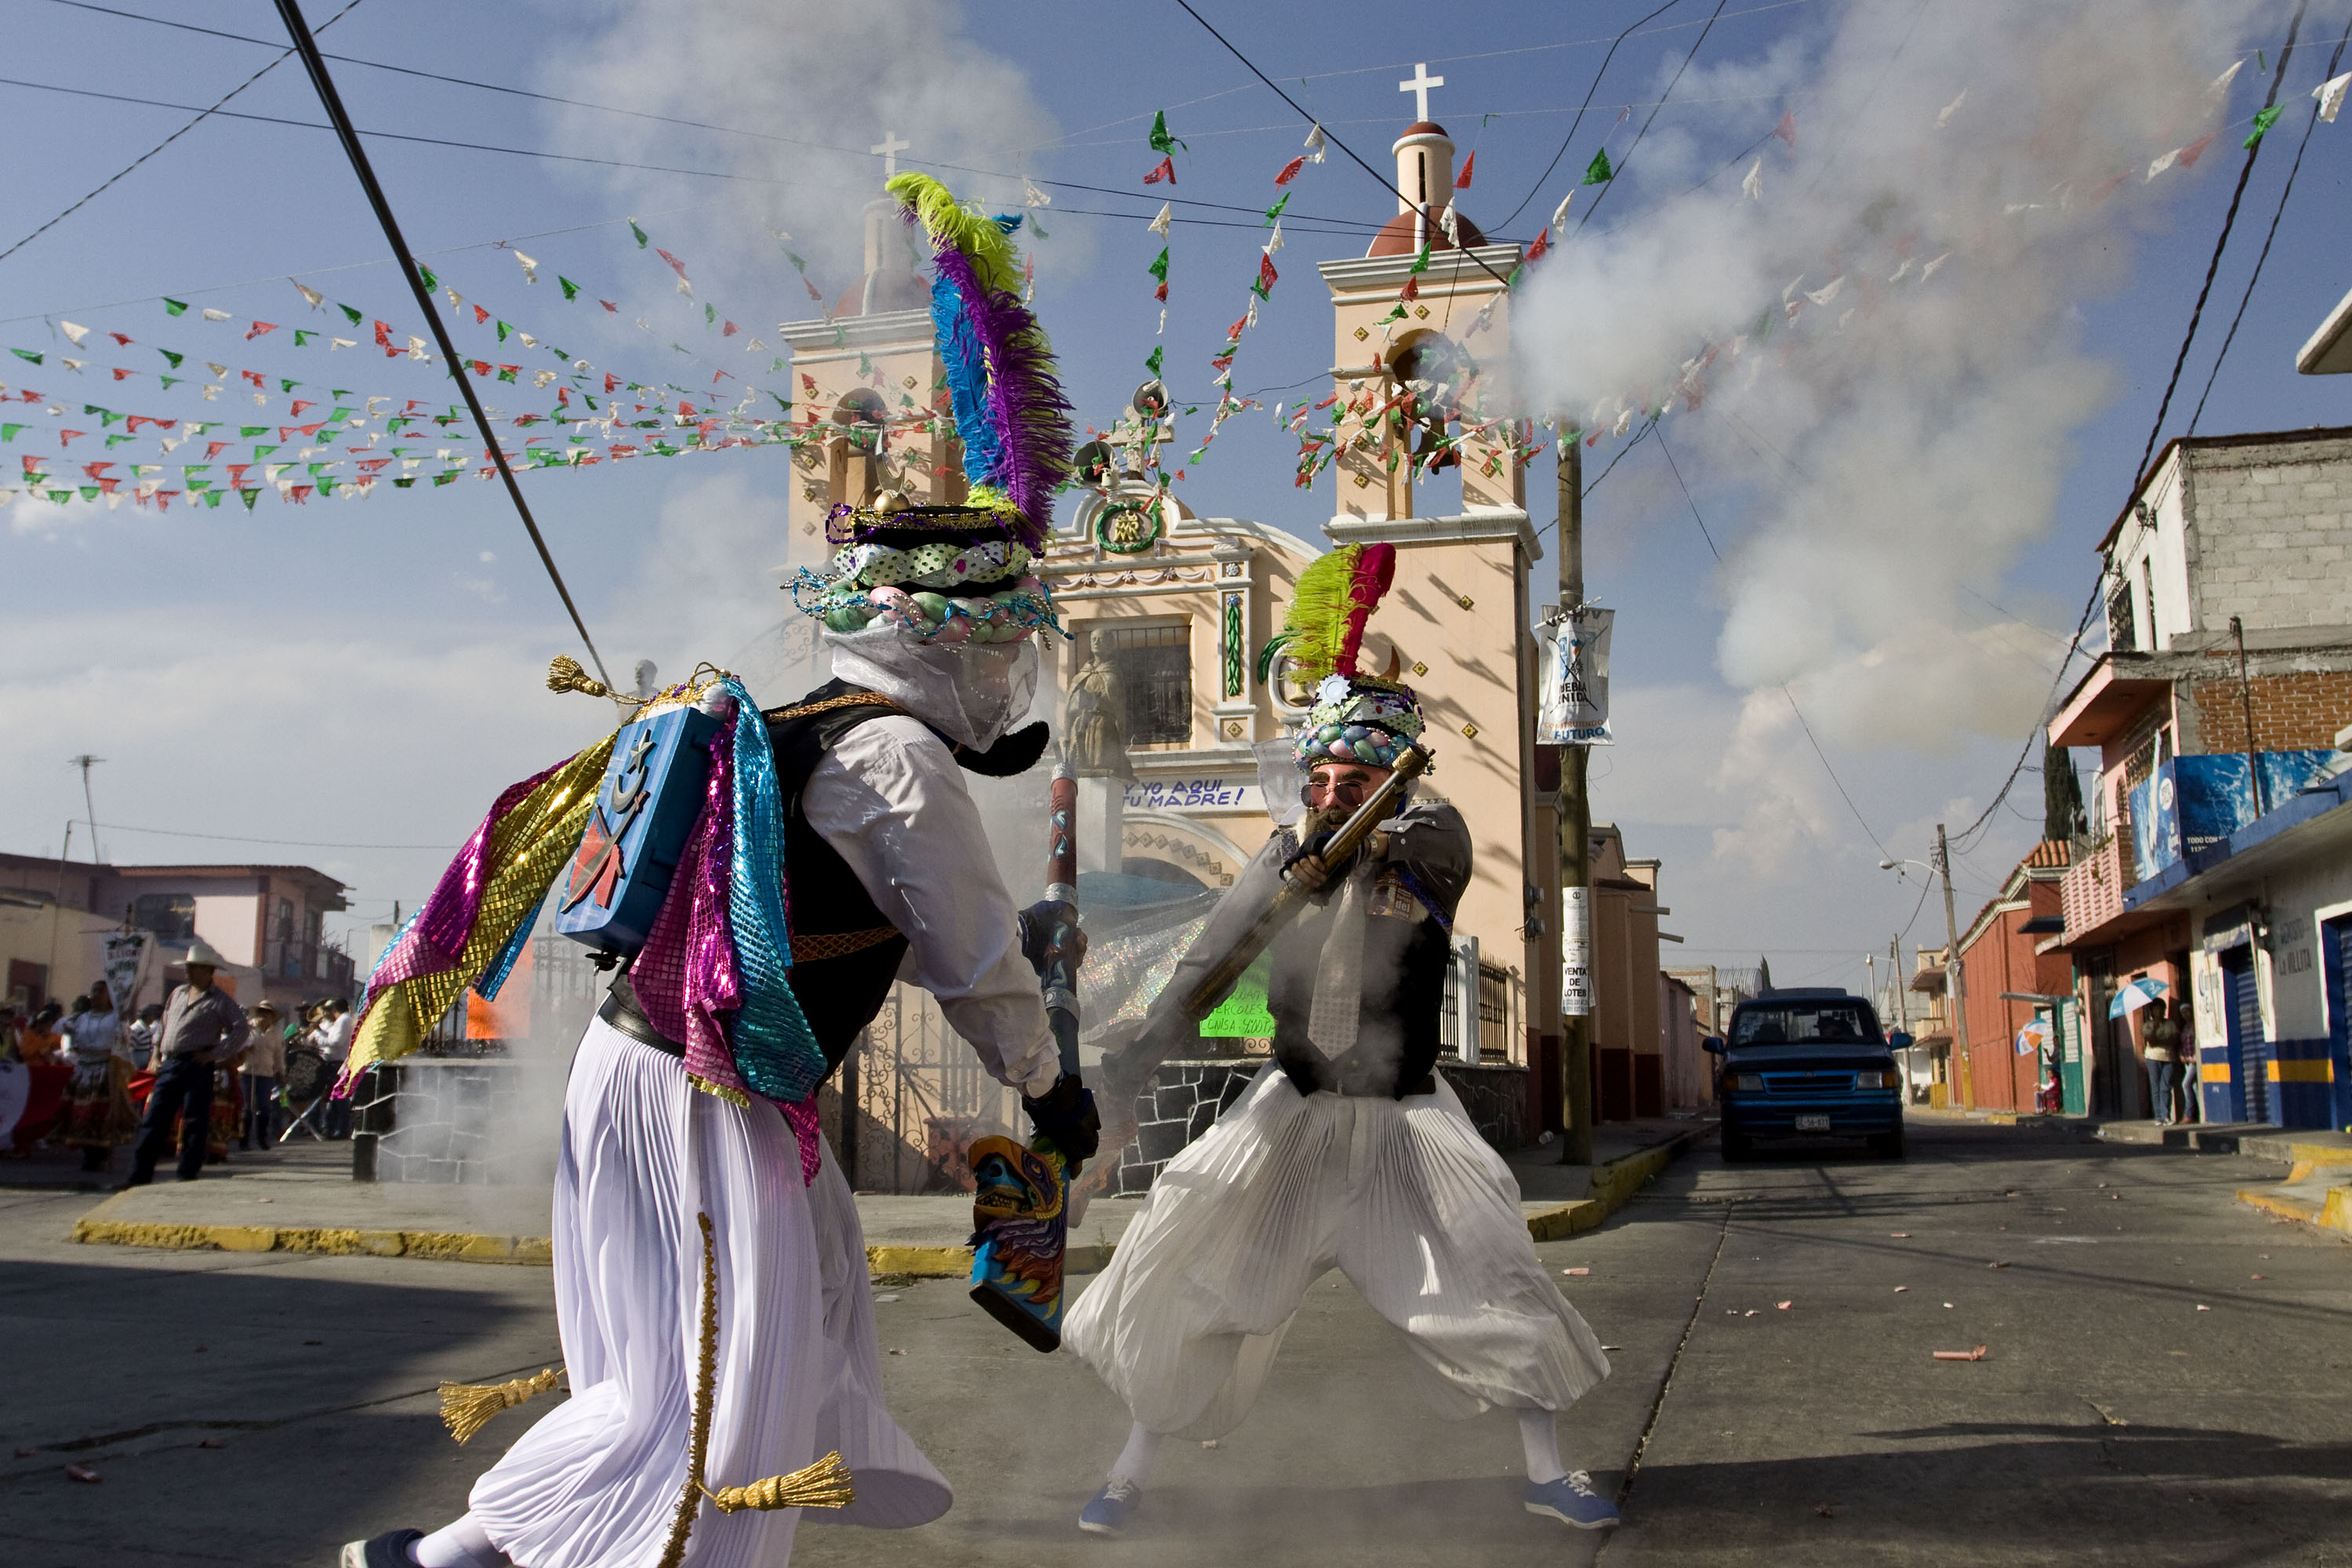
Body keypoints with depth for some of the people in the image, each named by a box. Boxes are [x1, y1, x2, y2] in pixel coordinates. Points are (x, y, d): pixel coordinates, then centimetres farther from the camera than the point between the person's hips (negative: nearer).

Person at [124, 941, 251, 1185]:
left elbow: (241, 1029, -8)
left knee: (194, 1122, -2)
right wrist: (157, 1053, 16)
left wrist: (216, 1054, -12)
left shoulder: (220, 1000, -2)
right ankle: (141, 1173, 6)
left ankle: (189, 1173, 4)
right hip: (169, 1065, 6)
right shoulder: (177, 994, 18)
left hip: (197, 1067, -6)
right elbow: (164, 1025, 27)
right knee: (154, 1119, 3)